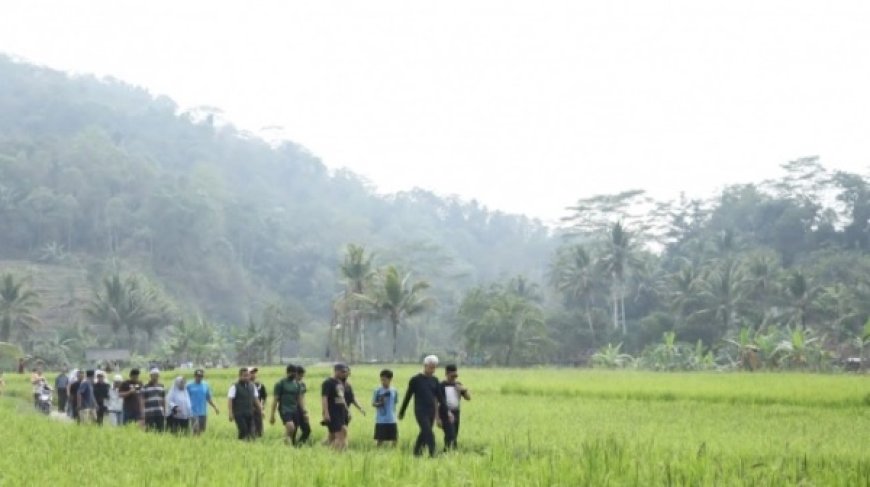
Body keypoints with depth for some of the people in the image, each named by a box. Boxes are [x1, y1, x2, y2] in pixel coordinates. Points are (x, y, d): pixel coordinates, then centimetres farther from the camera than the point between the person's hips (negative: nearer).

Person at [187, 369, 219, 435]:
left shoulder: (206, 385, 9)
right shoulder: (189, 386, -1)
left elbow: (208, 399, 15)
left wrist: (215, 407, 7)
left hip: (203, 412, 4)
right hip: (193, 412, -4)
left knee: (202, 430, 6)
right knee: (195, 429, -13)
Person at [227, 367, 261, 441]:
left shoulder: (252, 386, 13)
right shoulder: (235, 387, -4)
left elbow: (255, 399, 20)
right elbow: (230, 400, -8)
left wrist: (261, 410, 14)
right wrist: (230, 413, -16)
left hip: (249, 414, 5)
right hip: (239, 414, -5)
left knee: (251, 432, 1)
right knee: (243, 431, -14)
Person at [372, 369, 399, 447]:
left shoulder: (394, 391, 4)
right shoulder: (377, 391, -2)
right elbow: (373, 404, 1)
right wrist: (379, 404, -18)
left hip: (392, 420, 2)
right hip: (380, 420, -2)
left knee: (394, 440, 2)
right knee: (380, 440, 1)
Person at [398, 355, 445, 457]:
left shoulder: (434, 380, 9)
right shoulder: (415, 380, -4)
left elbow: (439, 397, 12)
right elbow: (408, 396, 2)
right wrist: (402, 412, 6)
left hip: (431, 412, 5)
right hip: (420, 411, -5)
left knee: (424, 433, 10)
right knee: (428, 433, -16)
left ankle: (417, 452, 24)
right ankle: (432, 453, -22)